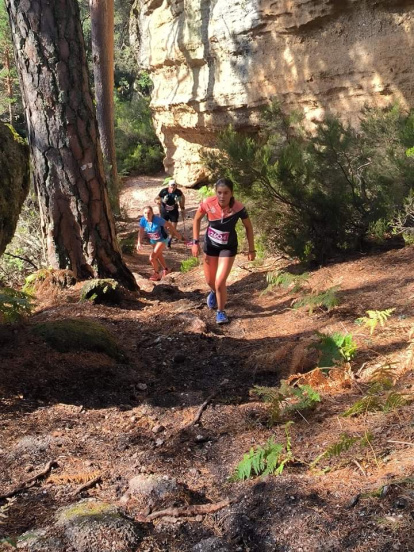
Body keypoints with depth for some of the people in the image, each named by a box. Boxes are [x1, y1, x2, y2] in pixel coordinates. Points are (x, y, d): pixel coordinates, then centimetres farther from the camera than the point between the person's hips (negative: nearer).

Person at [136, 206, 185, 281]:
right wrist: (139, 243, -24)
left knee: (152, 258, -13)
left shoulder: (158, 219, -34)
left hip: (162, 240, -6)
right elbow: (141, 232, -12)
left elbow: (169, 225, -23)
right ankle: (166, 269, 53)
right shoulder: (143, 220, -22)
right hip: (153, 240, 6)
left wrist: (177, 234, -16)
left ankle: (156, 274, 12)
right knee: (158, 255, 28)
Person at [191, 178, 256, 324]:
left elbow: (248, 227, -8)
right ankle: (214, 292, 56)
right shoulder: (208, 203, -24)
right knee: (210, 280, 18)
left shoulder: (238, 208, -26)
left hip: (228, 247, -2)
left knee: (219, 283, -11)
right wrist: (195, 242, -7)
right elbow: (197, 219, -4)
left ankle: (221, 312, 16)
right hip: (210, 245, 2)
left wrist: (251, 250, -4)